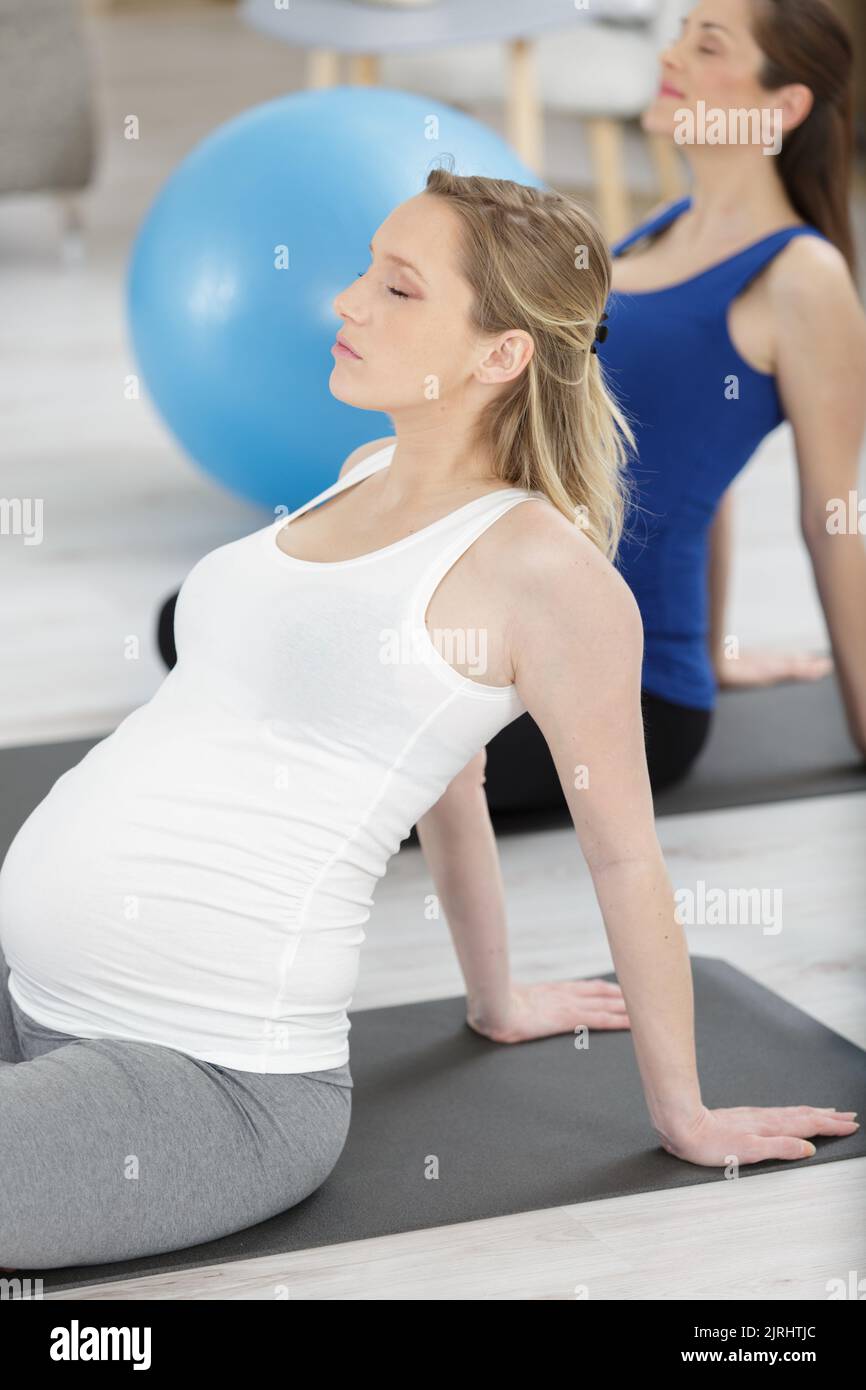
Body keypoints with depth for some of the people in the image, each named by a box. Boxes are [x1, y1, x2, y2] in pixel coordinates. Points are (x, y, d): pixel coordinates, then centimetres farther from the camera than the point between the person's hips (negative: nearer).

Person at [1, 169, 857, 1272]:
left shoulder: (543, 566, -12)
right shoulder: (367, 475, 14)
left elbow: (624, 853, -3)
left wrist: (683, 1118, 5)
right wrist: (494, 1004, 32)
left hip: (210, 1079, -9)